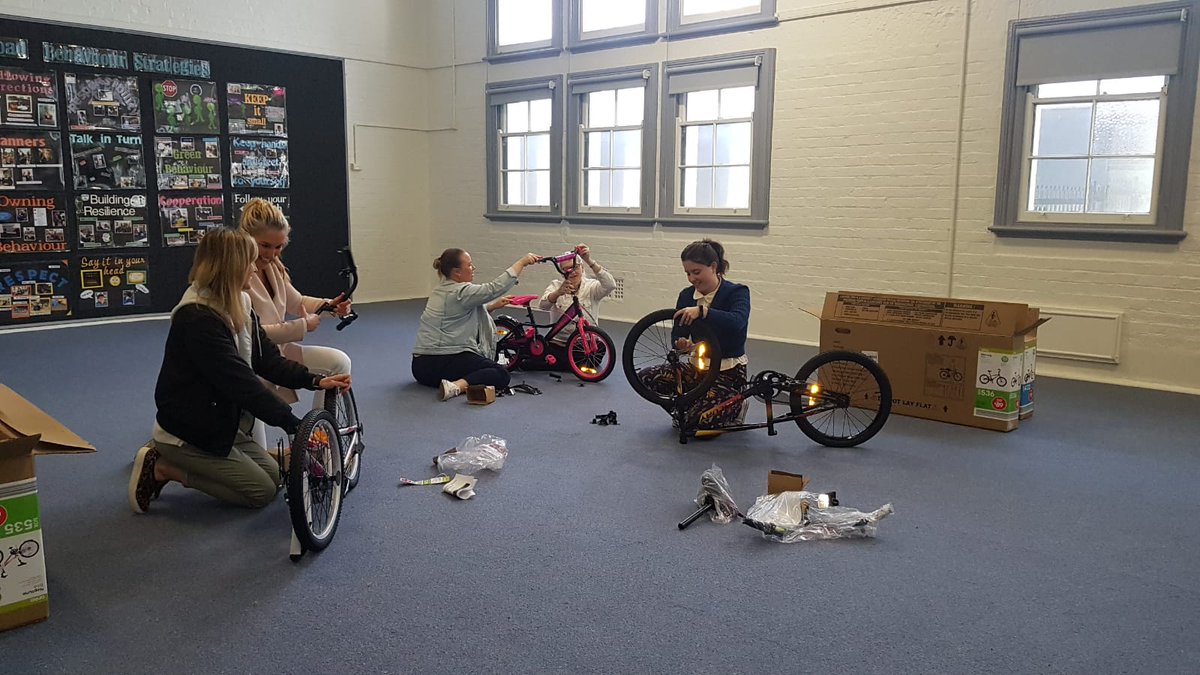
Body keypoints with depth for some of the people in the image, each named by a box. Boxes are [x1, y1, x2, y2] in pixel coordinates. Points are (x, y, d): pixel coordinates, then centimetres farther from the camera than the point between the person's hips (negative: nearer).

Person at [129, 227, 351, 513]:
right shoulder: (198, 319, -27)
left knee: (273, 475, 12)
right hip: (187, 432, -9)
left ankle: (170, 456, 16)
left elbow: (268, 359, 1)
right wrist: (293, 423, -31)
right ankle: (163, 467, 2)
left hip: (220, 422, 9)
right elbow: (241, 382, -31)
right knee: (262, 491, -5)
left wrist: (316, 380, -13)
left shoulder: (238, 307, 4)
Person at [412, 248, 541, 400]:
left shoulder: (439, 291, 17)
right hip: (444, 363, -10)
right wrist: (522, 262, -14)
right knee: (501, 374, -8)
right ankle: (457, 386, -25)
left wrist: (493, 305, 22)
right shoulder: (461, 292, -13)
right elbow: (495, 287, -20)